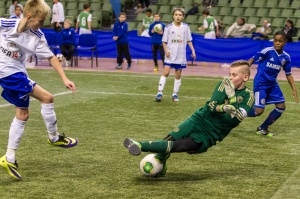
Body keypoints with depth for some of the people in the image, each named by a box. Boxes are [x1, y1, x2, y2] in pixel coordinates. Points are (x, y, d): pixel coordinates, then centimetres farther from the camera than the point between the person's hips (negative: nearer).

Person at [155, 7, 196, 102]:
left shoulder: (186, 27, 2)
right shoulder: (168, 27, -4)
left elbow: (189, 40, 9)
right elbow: (164, 41, 1)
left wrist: (193, 50, 0)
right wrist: (166, 50, -15)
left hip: (181, 56, 2)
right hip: (170, 55, -2)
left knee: (178, 75, 7)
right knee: (166, 72, -10)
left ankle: (175, 94, 17)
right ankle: (160, 92, -7)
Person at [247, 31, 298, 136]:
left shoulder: (286, 57, 0)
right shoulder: (267, 51, -16)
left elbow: (288, 74, 10)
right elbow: (252, 60, -11)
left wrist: (294, 89, 6)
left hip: (272, 84, 7)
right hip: (260, 83, -7)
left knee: (281, 107, 5)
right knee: (259, 111, -16)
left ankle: (263, 128, 18)